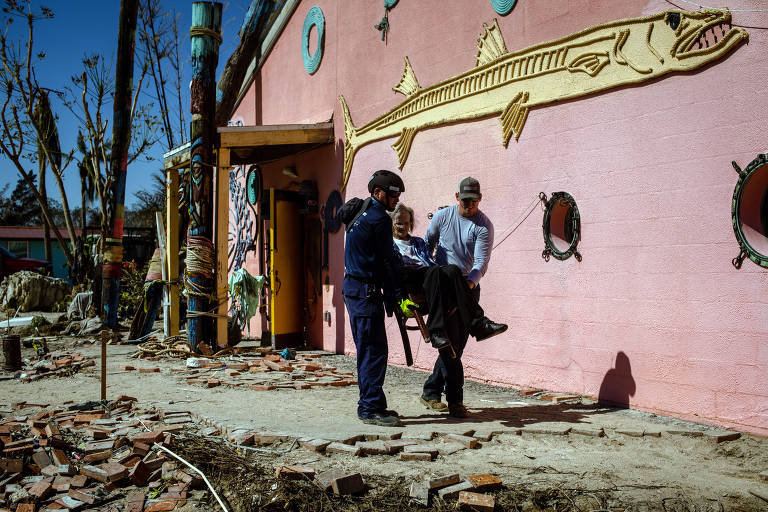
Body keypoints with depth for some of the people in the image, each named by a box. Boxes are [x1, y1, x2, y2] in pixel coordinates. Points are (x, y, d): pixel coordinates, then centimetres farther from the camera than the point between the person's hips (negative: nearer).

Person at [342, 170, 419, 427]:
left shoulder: (361, 215, 18)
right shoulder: (379, 219, -11)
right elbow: (387, 262, -13)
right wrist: (400, 297, -10)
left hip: (353, 287, 10)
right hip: (365, 291, -10)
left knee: (367, 350, 13)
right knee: (375, 351, -7)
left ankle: (371, 405, 19)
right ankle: (371, 408, -4)